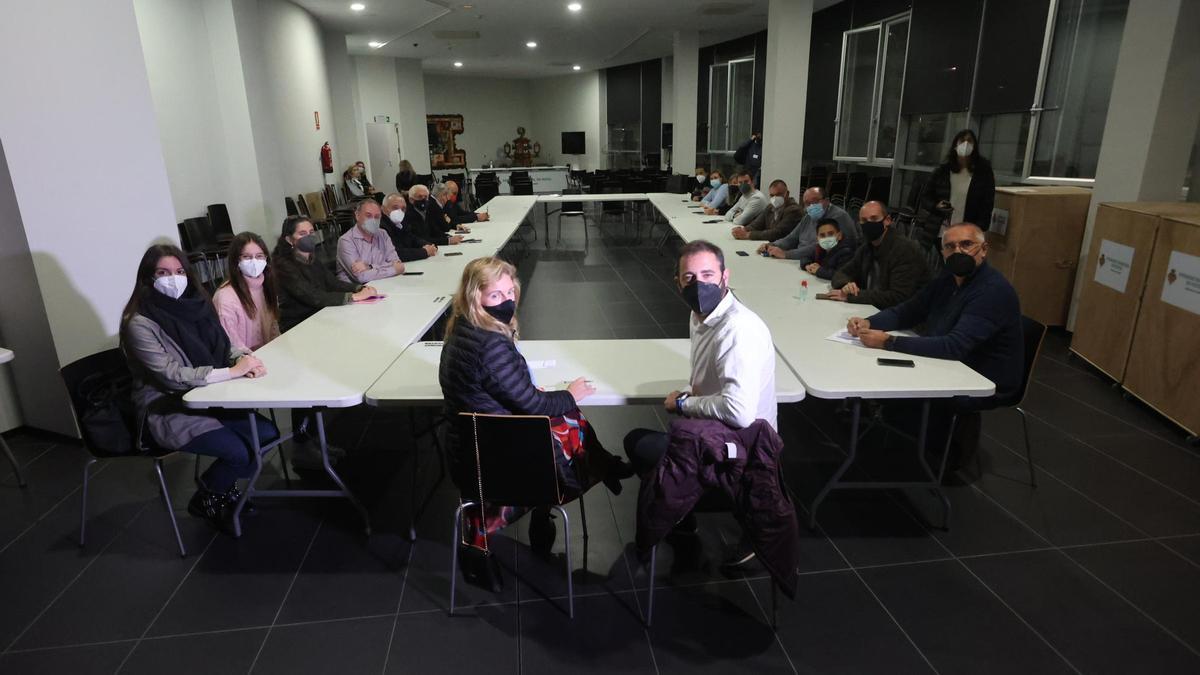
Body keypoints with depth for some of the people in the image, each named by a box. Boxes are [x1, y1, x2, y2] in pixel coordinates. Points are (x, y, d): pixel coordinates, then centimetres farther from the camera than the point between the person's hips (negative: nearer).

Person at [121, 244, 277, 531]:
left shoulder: (194, 305, 1)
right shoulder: (139, 323, -16)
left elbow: (223, 346, 9)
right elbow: (171, 376, -24)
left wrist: (243, 358, -15)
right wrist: (233, 371, -28)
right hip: (168, 410, -6)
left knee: (267, 433, -8)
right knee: (240, 452, -21)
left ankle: (222, 485, 19)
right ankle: (204, 499, 11)